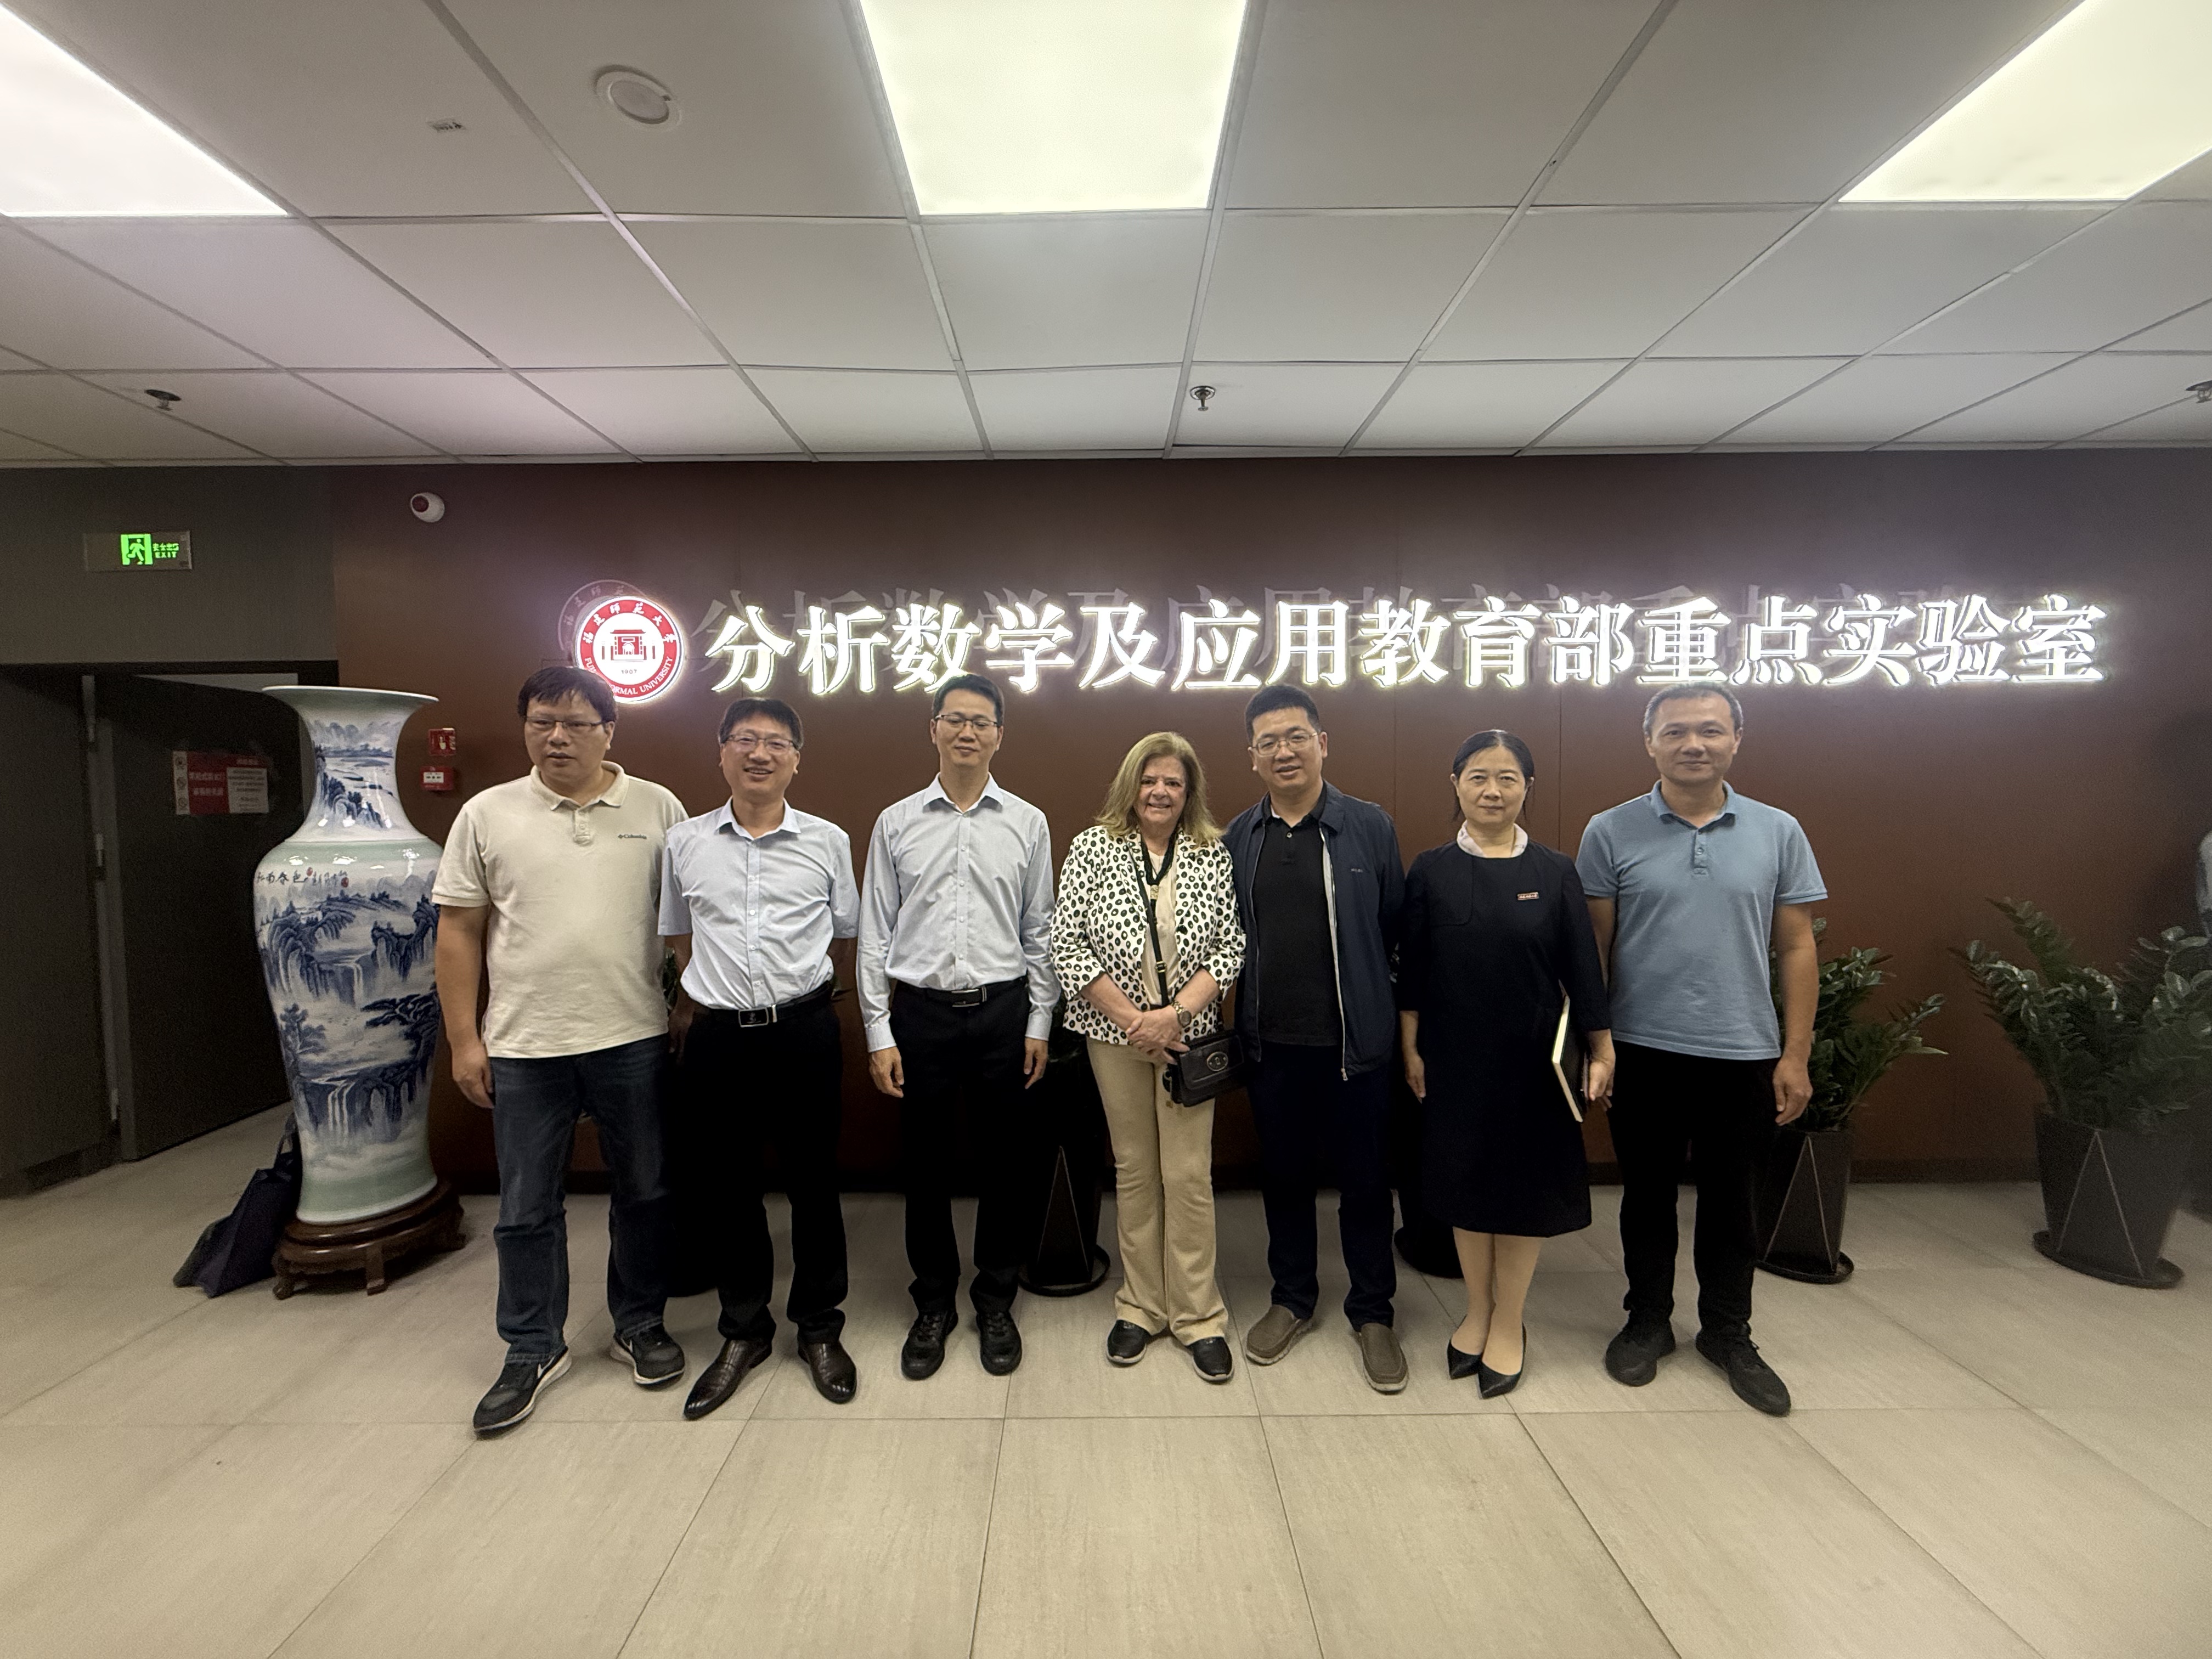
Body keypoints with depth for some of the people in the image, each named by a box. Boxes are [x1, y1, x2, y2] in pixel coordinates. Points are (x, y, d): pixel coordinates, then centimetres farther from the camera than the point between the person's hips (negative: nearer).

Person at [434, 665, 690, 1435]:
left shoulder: (658, 809, 0)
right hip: (524, 1047, 1)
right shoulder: (487, 815, 2)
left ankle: (640, 1325, 33)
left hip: (635, 1040, 0)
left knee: (643, 1193, 13)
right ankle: (531, 1350, 32)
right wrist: (464, 1039, 0)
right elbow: (458, 932, 3)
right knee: (527, 1209, 12)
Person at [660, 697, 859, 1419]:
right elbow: (678, 936, 16)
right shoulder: (685, 842, 3)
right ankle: (744, 1328, 34)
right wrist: (697, 1000, 14)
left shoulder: (828, 841, -2)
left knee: (813, 1182, 10)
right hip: (717, 1036, 2)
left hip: (805, 1033, -1)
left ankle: (819, 1327, 31)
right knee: (720, 1187, 11)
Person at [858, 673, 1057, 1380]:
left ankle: (996, 1304, 33)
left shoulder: (1028, 824, 2)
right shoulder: (897, 823, 1)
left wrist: (1039, 1026, 2)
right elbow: (874, 934, 2)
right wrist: (879, 1034, -1)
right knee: (925, 1164, 12)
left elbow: (1040, 931, 4)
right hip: (921, 1011, 0)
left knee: (1003, 1162, 12)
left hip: (1003, 1011, 0)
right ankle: (933, 1306, 33)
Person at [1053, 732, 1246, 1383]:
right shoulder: (1093, 848, -3)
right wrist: (1131, 1019, -12)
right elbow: (1067, 944, -7)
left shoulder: (1214, 855, 0)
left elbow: (1232, 947, -3)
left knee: (1189, 1174, 4)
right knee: (1133, 1169, 12)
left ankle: (1197, 1315, 22)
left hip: (1188, 1032, 0)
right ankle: (1141, 1306, 29)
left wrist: (1175, 1012, -15)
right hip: (1114, 1032, 0)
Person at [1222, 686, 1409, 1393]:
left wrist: (1364, 994, 0)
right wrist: (1239, 1026, 3)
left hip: (1354, 1042, -2)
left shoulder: (1370, 826, -4)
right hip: (1271, 1043, 3)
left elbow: (1396, 928, -1)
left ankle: (1372, 1313, 32)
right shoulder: (1238, 838, 3)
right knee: (1284, 1176, 16)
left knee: (1364, 1180, 11)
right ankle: (1293, 1300, 37)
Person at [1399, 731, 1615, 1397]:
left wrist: (1602, 1050, -1)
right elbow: (1411, 969, 0)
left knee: (1526, 1182, 10)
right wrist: (1411, 1048, 0)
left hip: (1531, 1057, 0)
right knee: (1465, 1178, 13)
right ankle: (1477, 1312, 33)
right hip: (1455, 1056, 1)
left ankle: (1509, 1323, 30)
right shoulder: (1431, 871, -3)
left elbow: (1582, 968, -1)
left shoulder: (1555, 873, -3)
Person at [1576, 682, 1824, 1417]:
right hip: (1643, 1051, -1)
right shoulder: (1610, 832, -4)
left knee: (1730, 1202, 15)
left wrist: (1795, 1055, 0)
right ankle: (1648, 1322, 32)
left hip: (1744, 1053, 2)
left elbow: (1796, 948, 3)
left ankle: (1728, 1333, 35)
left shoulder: (1778, 833, 2)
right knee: (1648, 1195, 13)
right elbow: (1592, 947, -2)